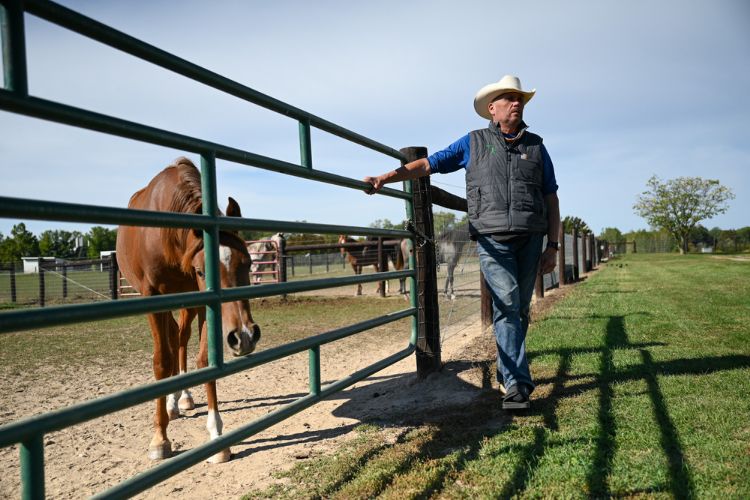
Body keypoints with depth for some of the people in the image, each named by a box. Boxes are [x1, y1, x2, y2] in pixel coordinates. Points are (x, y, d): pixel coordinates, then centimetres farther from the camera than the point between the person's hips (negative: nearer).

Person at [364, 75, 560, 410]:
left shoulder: (536, 146, 13)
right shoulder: (473, 143, 8)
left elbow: (551, 199, 13)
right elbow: (429, 163, 7)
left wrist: (552, 246, 6)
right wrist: (387, 177, -6)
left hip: (530, 241, 3)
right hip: (492, 241, -3)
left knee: (520, 310, 9)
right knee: (506, 306, -13)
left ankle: (507, 373, 25)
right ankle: (517, 384, -11)